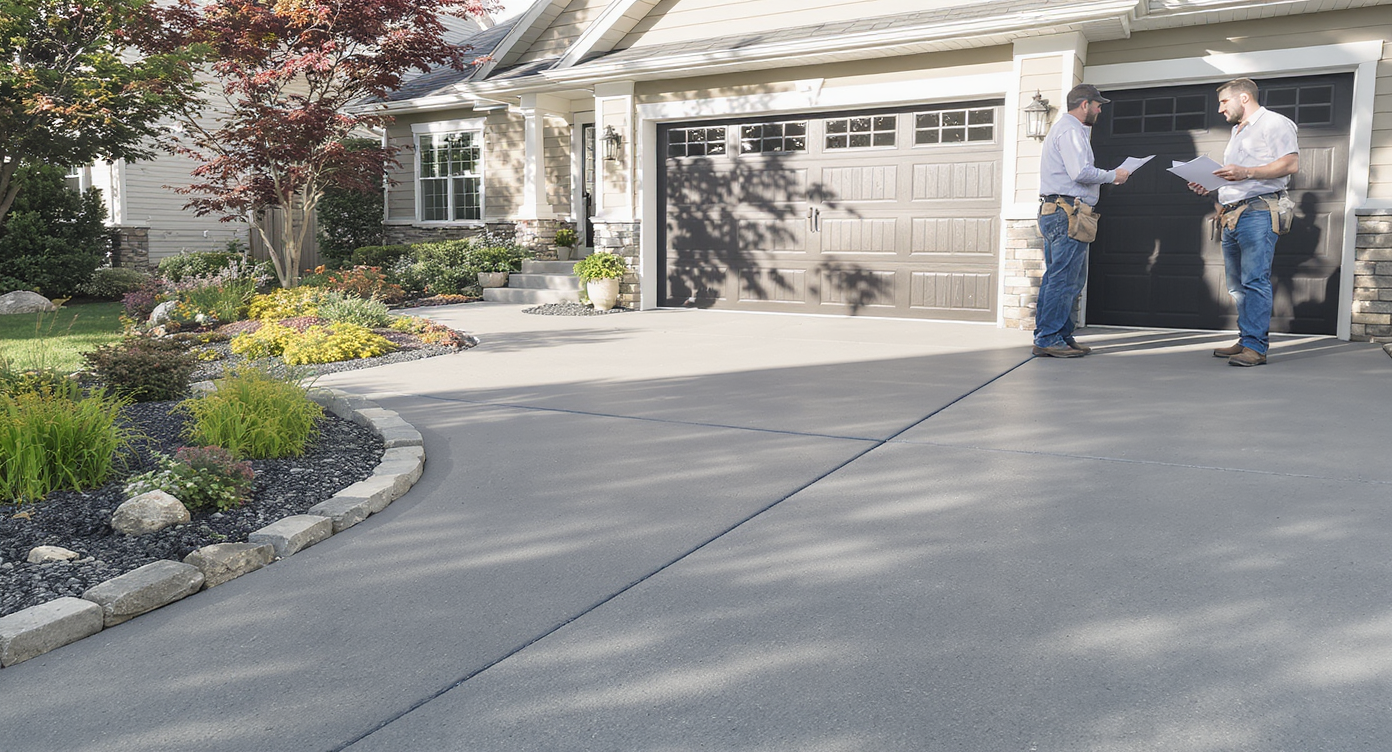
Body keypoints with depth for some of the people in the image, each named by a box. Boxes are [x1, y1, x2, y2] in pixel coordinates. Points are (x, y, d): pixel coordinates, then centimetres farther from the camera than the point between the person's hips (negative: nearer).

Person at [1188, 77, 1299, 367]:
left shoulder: (1274, 123, 1)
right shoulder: (1237, 131, 28)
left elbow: (1291, 164, -12)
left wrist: (1246, 172, -20)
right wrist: (1209, 185, 13)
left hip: (1258, 211, -9)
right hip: (1231, 217, 9)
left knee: (1255, 280, -14)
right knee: (1237, 284, 7)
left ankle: (1255, 347, -17)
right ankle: (1246, 341, 12)